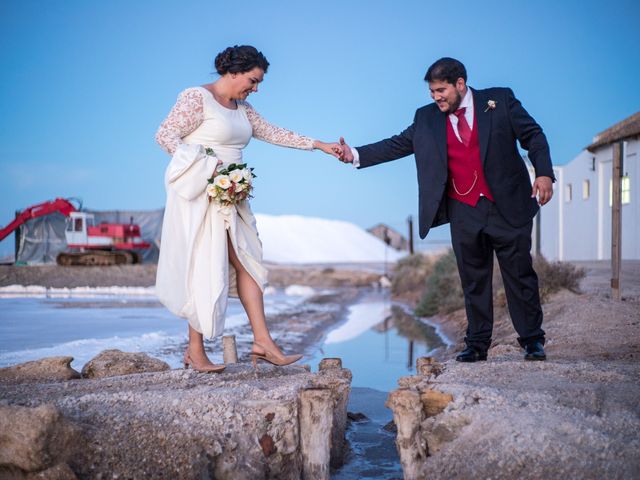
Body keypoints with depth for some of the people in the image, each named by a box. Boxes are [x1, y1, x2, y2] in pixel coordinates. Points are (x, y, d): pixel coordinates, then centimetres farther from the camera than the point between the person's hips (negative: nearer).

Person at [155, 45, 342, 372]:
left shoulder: (241, 107, 14)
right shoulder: (196, 98, -10)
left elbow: (272, 133, 18)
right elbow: (165, 135, -14)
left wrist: (318, 145, 13)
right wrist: (209, 165, -20)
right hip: (200, 195, -8)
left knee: (247, 262, 3)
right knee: (205, 269, -5)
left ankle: (263, 342, 6)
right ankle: (195, 351, 6)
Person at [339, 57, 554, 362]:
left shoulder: (500, 100, 0)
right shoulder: (427, 119, 8)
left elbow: (533, 135, 1)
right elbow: (397, 145, 7)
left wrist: (543, 173, -13)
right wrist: (356, 155, -4)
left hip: (507, 208, -2)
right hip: (463, 212, 3)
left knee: (520, 276, 4)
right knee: (473, 282, 8)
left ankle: (533, 341, 15)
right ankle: (477, 345, 18)